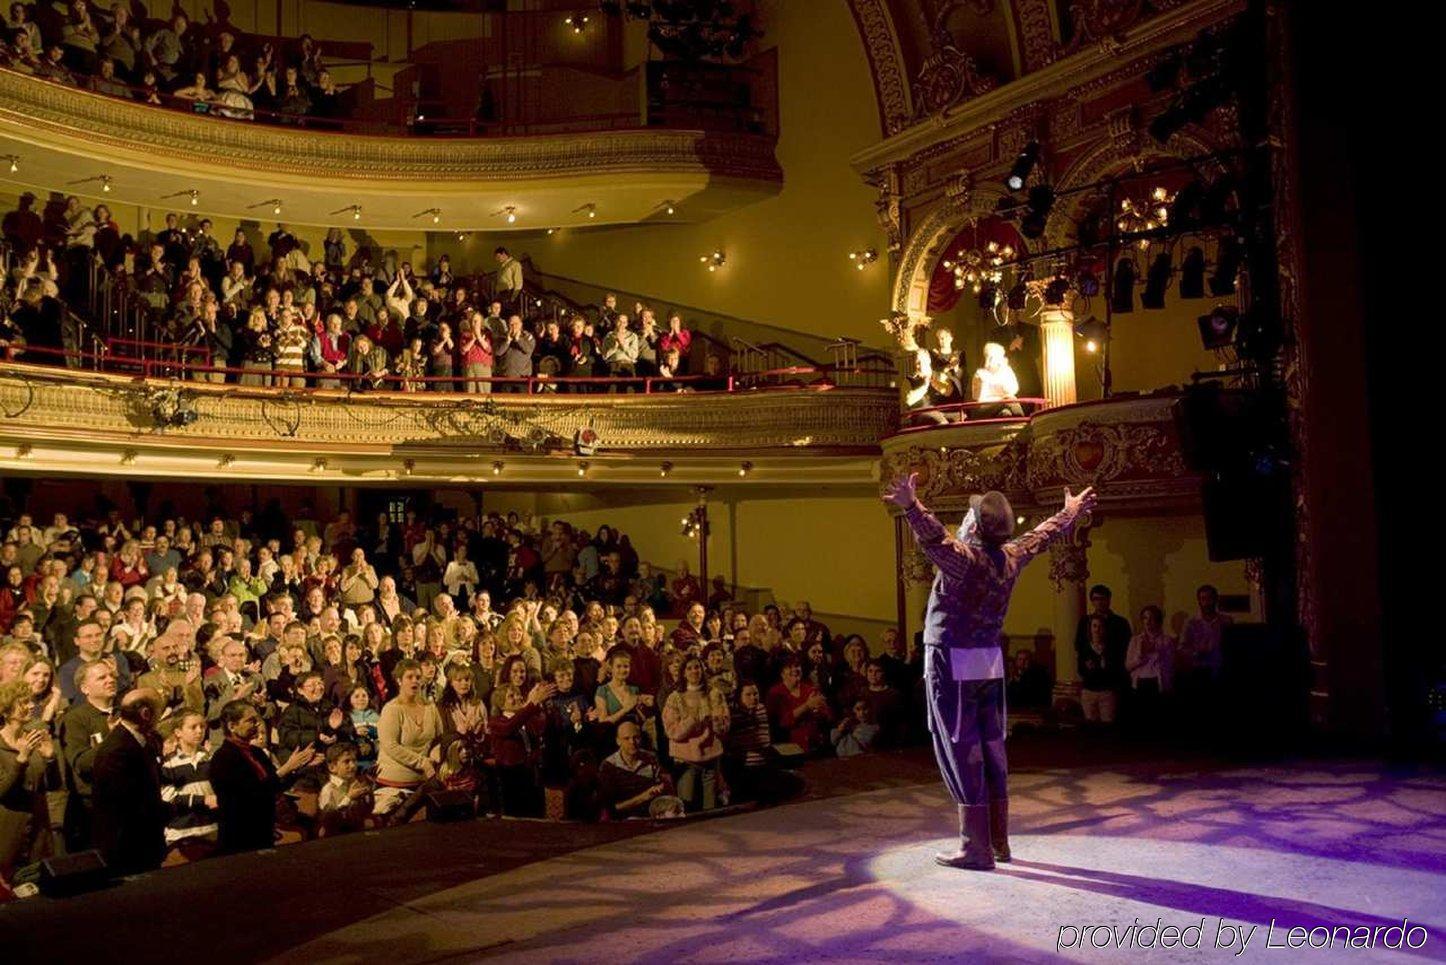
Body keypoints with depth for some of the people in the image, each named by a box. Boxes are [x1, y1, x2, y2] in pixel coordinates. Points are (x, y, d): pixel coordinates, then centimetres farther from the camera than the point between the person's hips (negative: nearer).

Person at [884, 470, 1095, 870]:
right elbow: (1041, 536, 23)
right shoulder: (1010, 557, 5)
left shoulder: (964, 558, -17)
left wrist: (911, 507, -52)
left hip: (953, 664, -7)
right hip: (991, 663, 7)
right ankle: (999, 842, 22)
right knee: (992, 751, 14)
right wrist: (1069, 514, 41)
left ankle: (976, 849, 0)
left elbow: (935, 538, -38)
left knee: (961, 753, -3)